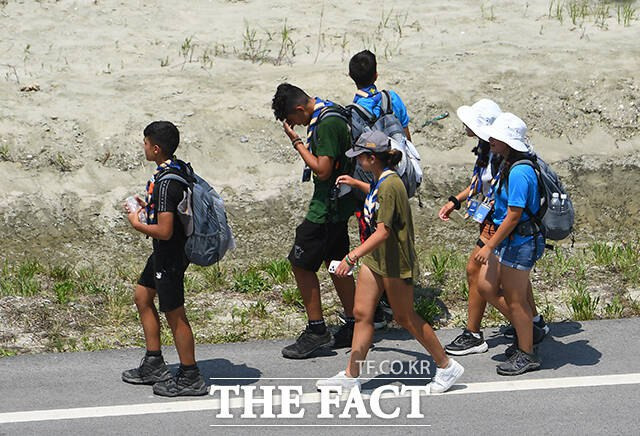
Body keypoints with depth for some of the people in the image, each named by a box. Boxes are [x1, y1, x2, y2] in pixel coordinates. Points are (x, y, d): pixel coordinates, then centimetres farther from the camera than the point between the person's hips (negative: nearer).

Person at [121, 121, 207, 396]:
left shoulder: (165, 183, -27)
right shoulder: (179, 169, 3)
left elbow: (164, 231, -29)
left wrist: (136, 224, -13)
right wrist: (149, 207, 9)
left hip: (170, 255, -11)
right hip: (165, 252, 11)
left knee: (174, 314, 2)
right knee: (142, 297, 22)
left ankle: (190, 378, 13)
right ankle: (154, 365, 29)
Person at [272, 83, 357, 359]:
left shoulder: (326, 124, -23)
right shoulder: (330, 113, 8)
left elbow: (322, 170, -24)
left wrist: (297, 142, -17)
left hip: (328, 206, -10)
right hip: (338, 203, 10)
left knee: (300, 263, -4)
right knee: (336, 261, 16)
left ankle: (317, 330, 2)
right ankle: (353, 326, 23)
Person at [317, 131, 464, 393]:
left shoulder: (389, 185, -25)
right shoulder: (381, 180, 5)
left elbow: (383, 232, -31)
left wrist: (353, 256, -36)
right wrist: (356, 184, 30)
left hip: (395, 260, -9)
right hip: (375, 257, 9)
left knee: (405, 317, 3)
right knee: (362, 314, 7)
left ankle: (447, 367, 18)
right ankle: (351, 376, 11)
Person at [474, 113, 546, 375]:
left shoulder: (519, 172, -24)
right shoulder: (509, 165, 7)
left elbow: (514, 216, -23)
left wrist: (489, 247, -18)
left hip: (519, 242, -10)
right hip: (507, 240, 10)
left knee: (515, 299, 2)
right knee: (486, 287, 13)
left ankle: (526, 355, 17)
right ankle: (522, 333, 28)